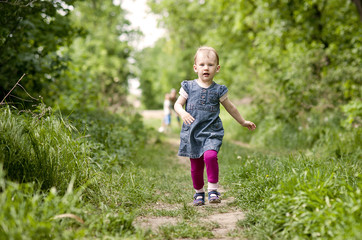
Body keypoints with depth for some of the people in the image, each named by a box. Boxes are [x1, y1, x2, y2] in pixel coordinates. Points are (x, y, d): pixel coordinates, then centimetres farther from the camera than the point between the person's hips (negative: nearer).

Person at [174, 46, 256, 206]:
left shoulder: (218, 90, 5)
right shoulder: (188, 87, 4)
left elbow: (230, 107, 18)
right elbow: (178, 104, 6)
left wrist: (243, 122, 27)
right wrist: (183, 113, -17)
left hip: (212, 132, -1)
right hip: (192, 133, 1)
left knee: (210, 156, -25)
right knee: (196, 166, 5)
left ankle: (213, 190, -11)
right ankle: (199, 192, 25)